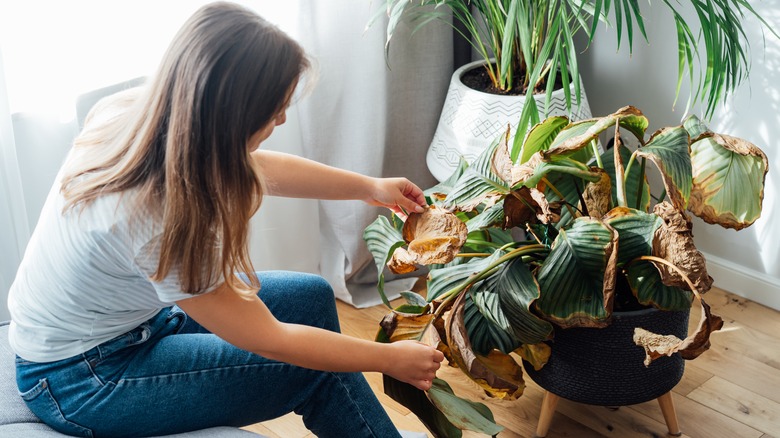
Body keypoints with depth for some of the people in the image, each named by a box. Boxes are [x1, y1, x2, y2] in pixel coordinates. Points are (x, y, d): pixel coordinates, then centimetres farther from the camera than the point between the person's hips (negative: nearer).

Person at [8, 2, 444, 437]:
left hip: (130, 313, 8)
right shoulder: (159, 221, -37)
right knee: (319, 372, -10)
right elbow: (268, 339, -23)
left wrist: (370, 186, 14)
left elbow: (258, 166, 5)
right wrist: (391, 359, -11)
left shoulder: (139, 111, -16)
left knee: (312, 297, 6)